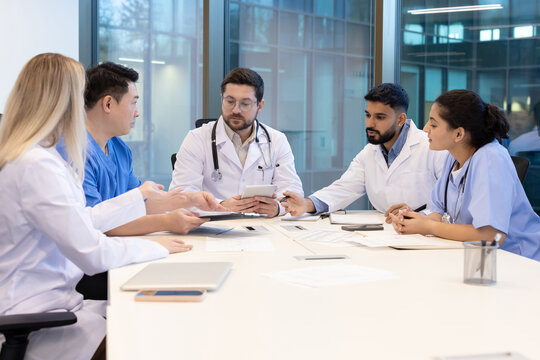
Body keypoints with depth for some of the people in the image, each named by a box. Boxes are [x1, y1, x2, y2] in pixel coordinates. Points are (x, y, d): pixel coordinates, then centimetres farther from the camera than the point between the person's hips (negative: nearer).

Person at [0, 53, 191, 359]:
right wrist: (155, 247, -6)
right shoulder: (37, 165, -21)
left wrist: (139, 195, 31)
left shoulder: (39, 157, 11)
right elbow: (93, 254, -22)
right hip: (35, 319, -10)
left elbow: (80, 220, 20)